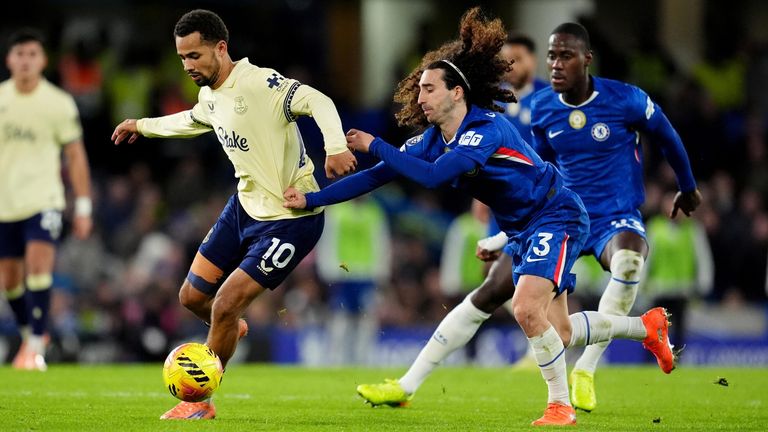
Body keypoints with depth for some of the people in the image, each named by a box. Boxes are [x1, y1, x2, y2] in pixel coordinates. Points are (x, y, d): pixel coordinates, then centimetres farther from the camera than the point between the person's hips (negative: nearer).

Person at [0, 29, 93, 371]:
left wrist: (83, 207, 0)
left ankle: (35, 345, -16)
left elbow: (75, 155, 3)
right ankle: (29, 333, 33)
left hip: (43, 200, -3)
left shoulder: (59, 103, -2)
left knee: (39, 264, -21)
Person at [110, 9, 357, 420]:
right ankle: (230, 331, 47)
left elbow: (318, 101, -38)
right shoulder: (210, 97, 3)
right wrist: (143, 126, 40)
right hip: (245, 205, 8)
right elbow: (192, 121, 28)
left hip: (291, 218, -8)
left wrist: (335, 147, -55)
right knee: (192, 296, 12)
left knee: (225, 305, -11)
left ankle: (201, 402, 8)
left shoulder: (261, 84, -25)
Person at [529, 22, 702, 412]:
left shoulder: (626, 100, -13)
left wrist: (688, 188, 21)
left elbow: (667, 137, 6)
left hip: (617, 219, -5)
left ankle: (586, 368, -31)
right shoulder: (542, 109, -1)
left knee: (629, 260, -39)